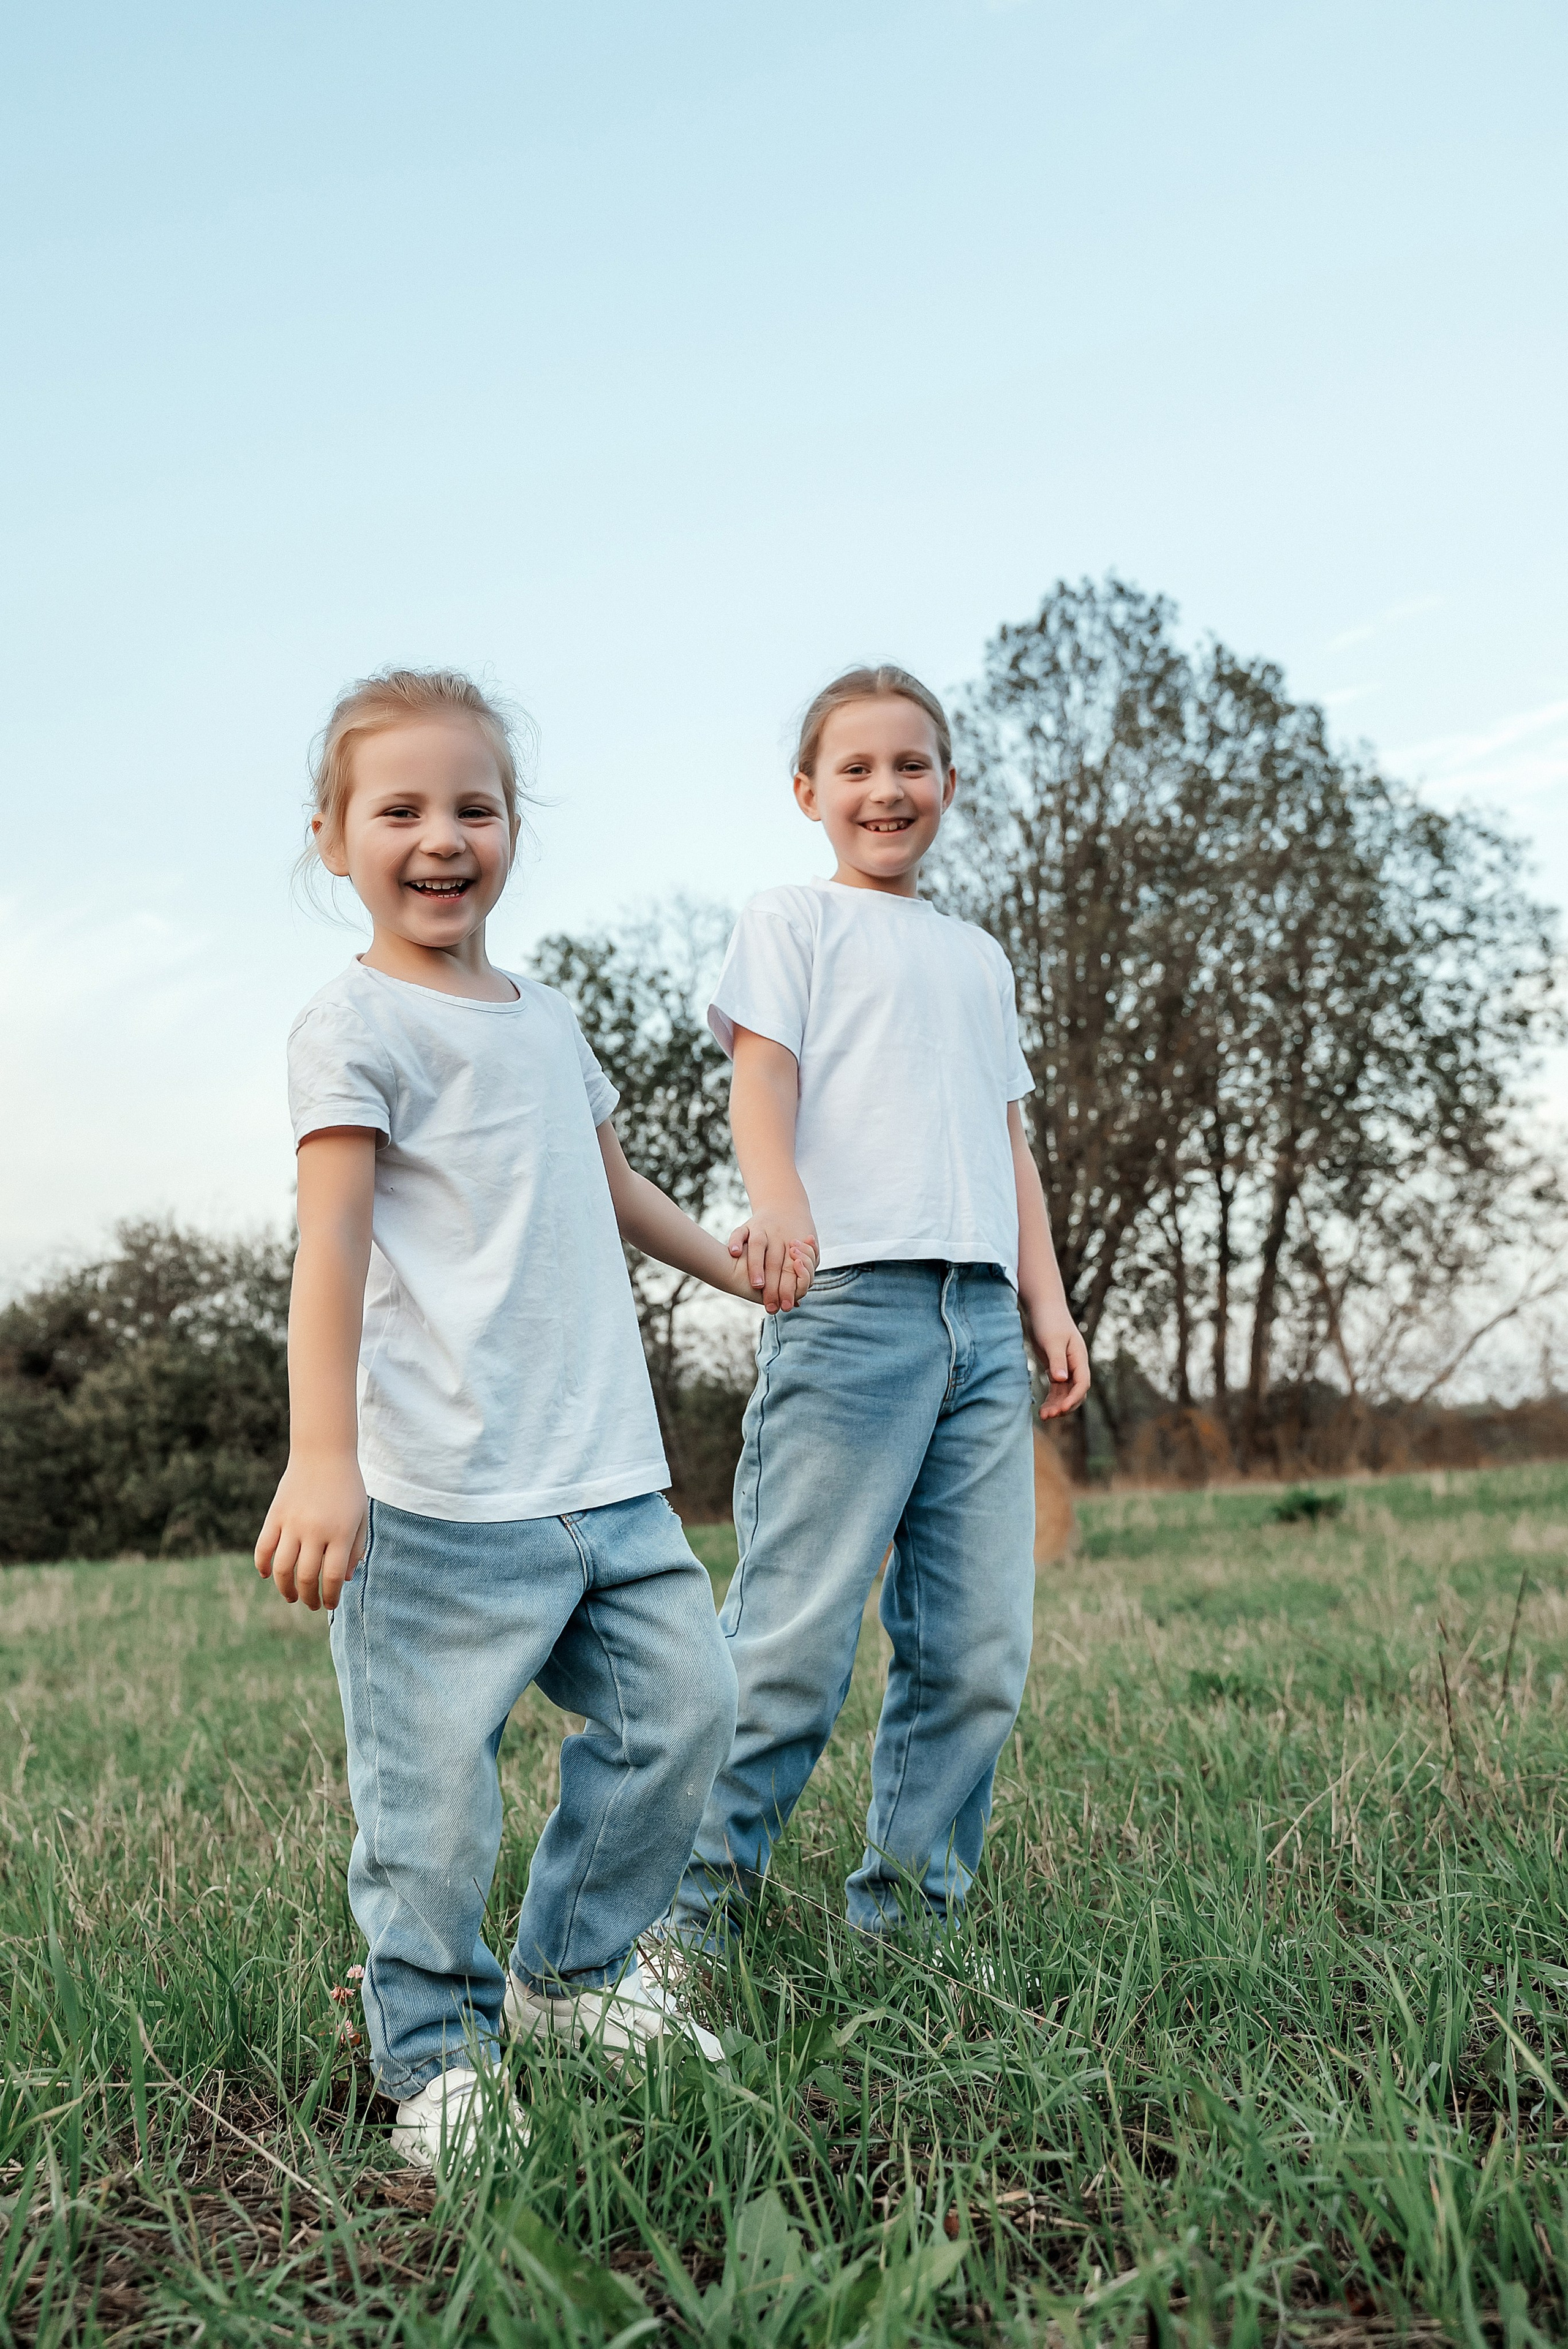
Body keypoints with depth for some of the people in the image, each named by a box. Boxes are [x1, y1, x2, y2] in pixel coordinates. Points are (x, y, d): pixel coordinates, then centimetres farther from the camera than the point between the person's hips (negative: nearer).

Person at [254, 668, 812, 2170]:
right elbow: (330, 1243, -15)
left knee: (683, 1708, 10)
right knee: (430, 1788, -3)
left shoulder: (547, 1018, 18)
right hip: (443, 1496, -7)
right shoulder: (356, 1026, -5)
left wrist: (734, 1266, 45)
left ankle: (571, 1972, 29)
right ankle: (433, 2056, 18)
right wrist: (321, 1458, -24)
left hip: (609, 1477, 8)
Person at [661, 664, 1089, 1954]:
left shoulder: (980, 957, 27)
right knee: (797, 1634, -10)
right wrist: (780, 1202, -25)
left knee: (980, 1648, 3)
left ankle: (911, 1909, 15)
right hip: (849, 1298, -5)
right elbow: (761, 1077, -4)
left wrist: (1048, 1303, 14)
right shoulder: (792, 921, 11)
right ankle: (695, 1901, 2)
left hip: (982, 1317, 6)